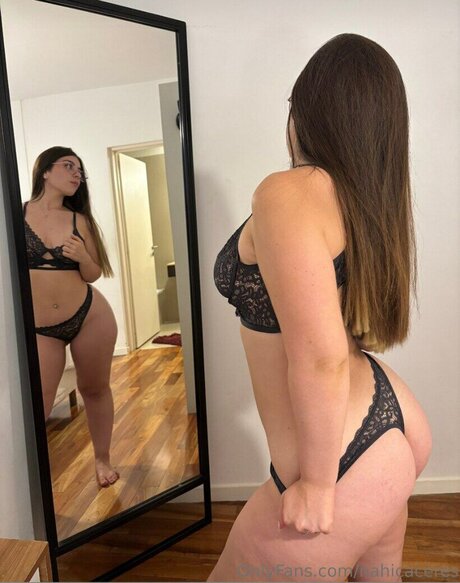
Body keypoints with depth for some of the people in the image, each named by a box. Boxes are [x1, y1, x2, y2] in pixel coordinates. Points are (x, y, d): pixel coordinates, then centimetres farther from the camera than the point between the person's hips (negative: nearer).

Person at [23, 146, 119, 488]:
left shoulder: (79, 220, 2)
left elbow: (94, 275, 7)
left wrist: (82, 257, -12)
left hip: (89, 316, 2)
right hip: (38, 328, -1)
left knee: (95, 388, 14)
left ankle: (102, 459, 36)